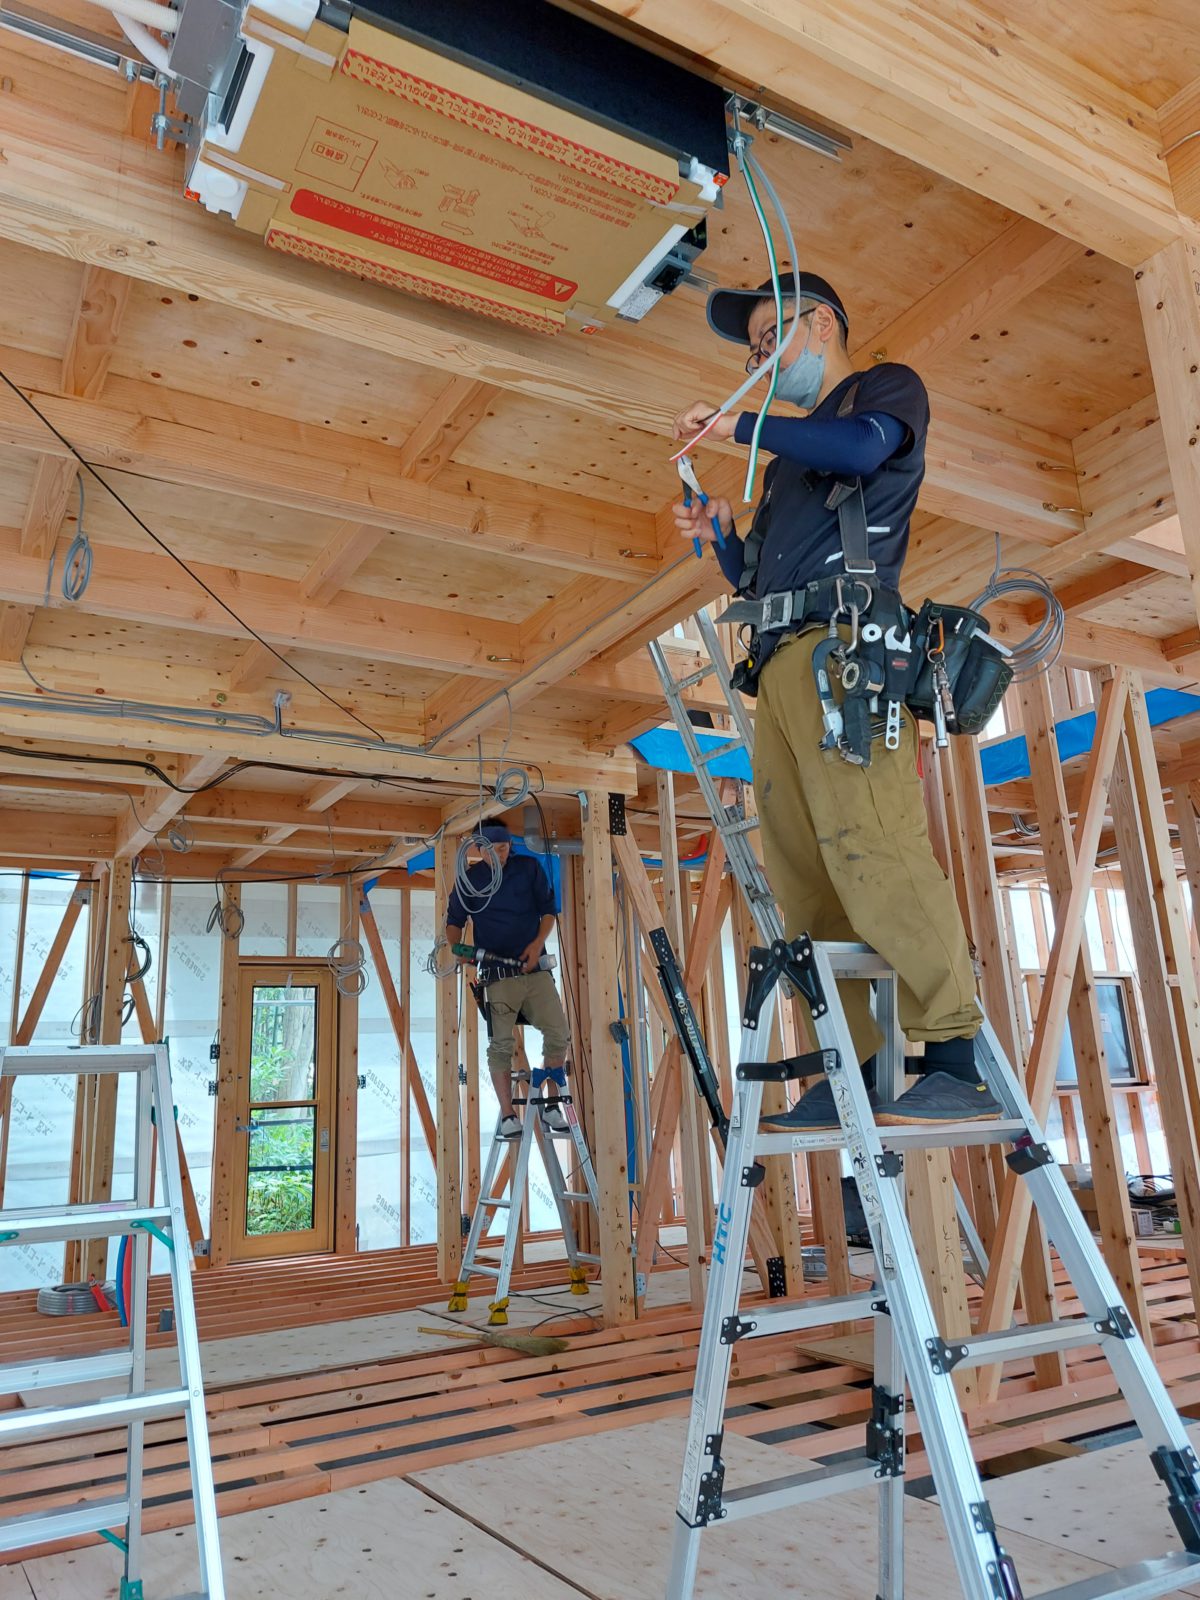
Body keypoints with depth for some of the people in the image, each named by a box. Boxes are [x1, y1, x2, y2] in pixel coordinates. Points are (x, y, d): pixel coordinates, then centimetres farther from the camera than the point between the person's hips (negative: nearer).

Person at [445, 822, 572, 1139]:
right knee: (501, 1044, -5)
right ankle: (508, 1116, 3)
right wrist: (457, 947, -8)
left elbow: (548, 910, 9)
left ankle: (551, 1106, 9)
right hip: (498, 973, -1)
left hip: (534, 968, 1)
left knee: (559, 1034, -6)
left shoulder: (530, 868, 6)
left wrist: (538, 943, -7)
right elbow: (454, 921, 12)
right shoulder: (470, 879, 5)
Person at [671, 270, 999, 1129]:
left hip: (842, 642, -7)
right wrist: (722, 533, 13)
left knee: (871, 847, -21)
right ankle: (857, 1072, -1)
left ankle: (960, 1059, -17)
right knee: (807, 882, -2)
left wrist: (738, 424, -3)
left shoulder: (888, 387, 15)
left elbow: (860, 446, -11)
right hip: (780, 664, 8)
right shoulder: (792, 454, 34)